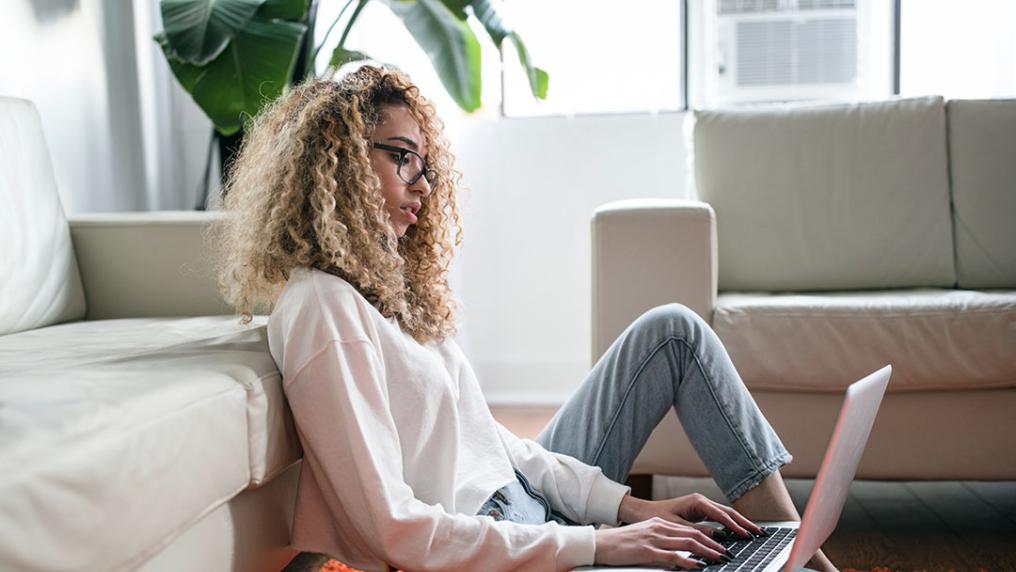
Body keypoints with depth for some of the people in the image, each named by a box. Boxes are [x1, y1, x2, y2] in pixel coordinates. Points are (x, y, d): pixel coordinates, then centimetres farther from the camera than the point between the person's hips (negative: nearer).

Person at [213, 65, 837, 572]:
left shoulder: (386, 285, 10)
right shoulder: (321, 306, -18)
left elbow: (486, 434, 8)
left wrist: (629, 505, -1)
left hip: (530, 503, 9)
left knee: (673, 329, 5)